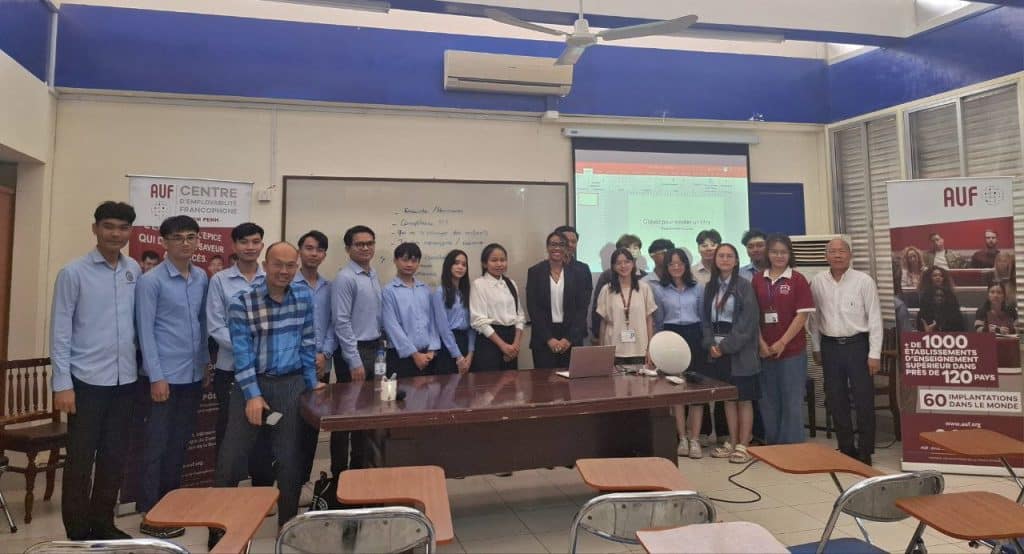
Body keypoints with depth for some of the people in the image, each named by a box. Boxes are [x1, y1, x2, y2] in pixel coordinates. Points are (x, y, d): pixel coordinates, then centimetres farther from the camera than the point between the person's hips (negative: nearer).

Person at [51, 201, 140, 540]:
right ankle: (78, 532, 20)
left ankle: (102, 524, 29)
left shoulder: (134, 271, 5)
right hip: (87, 380, -4)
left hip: (125, 379, 4)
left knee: (114, 457, 14)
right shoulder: (73, 273, -6)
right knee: (81, 459, 6)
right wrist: (62, 384, -11)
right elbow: (60, 331, -7)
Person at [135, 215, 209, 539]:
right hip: (165, 375, -5)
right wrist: (156, 377, -14)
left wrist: (206, 361, 11)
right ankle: (150, 514, 16)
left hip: (194, 374, 6)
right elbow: (145, 331, -11)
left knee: (180, 443, 15)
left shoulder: (202, 278, 6)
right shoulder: (151, 281, -9)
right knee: (157, 445, 4)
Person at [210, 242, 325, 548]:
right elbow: (242, 352, -11)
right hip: (252, 383, -2)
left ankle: (288, 524, 26)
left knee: (290, 457, 9)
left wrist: (311, 381, 10)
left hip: (291, 384, 3)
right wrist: (253, 394, -16)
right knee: (232, 456, 4)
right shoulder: (242, 302, -9)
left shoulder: (304, 297, 2)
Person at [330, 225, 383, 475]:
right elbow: (341, 323, -17)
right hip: (353, 351, -8)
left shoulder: (374, 276, 10)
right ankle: (339, 472, 14)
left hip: (374, 350, 8)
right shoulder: (345, 278, -13)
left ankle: (359, 466, 29)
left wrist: (379, 350, 10)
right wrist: (355, 361, -19)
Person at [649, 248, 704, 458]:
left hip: (694, 337, 1)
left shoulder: (698, 288, 6)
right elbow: (658, 321, 10)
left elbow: (704, 316, 11)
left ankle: (694, 439, 5)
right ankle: (682, 438, 12)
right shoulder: (658, 289, 4)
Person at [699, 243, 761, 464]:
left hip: (739, 350, -5)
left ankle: (743, 446, 10)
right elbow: (705, 318, 10)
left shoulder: (744, 286, -5)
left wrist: (726, 345, -14)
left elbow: (747, 321, -11)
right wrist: (710, 344, -5)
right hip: (717, 351, 5)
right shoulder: (710, 286, 11)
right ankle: (732, 443, 21)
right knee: (728, 398, 11)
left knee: (744, 399, 1)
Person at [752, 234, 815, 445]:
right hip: (764, 351, 3)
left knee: (792, 402, 3)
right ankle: (773, 446, 26)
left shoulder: (798, 280, -3)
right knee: (768, 402, 12)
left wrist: (782, 343, -12)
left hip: (792, 350, -3)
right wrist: (762, 344, -5)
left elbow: (802, 314, -8)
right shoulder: (758, 280, 5)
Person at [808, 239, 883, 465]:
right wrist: (816, 348, 10)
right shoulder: (817, 282, 3)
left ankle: (865, 451, 13)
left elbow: (874, 318, -6)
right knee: (836, 400, 9)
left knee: (864, 400, 1)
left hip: (857, 345, -3)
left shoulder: (864, 281, -6)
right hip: (830, 346, 3)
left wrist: (874, 353, -9)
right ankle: (846, 449, 22)